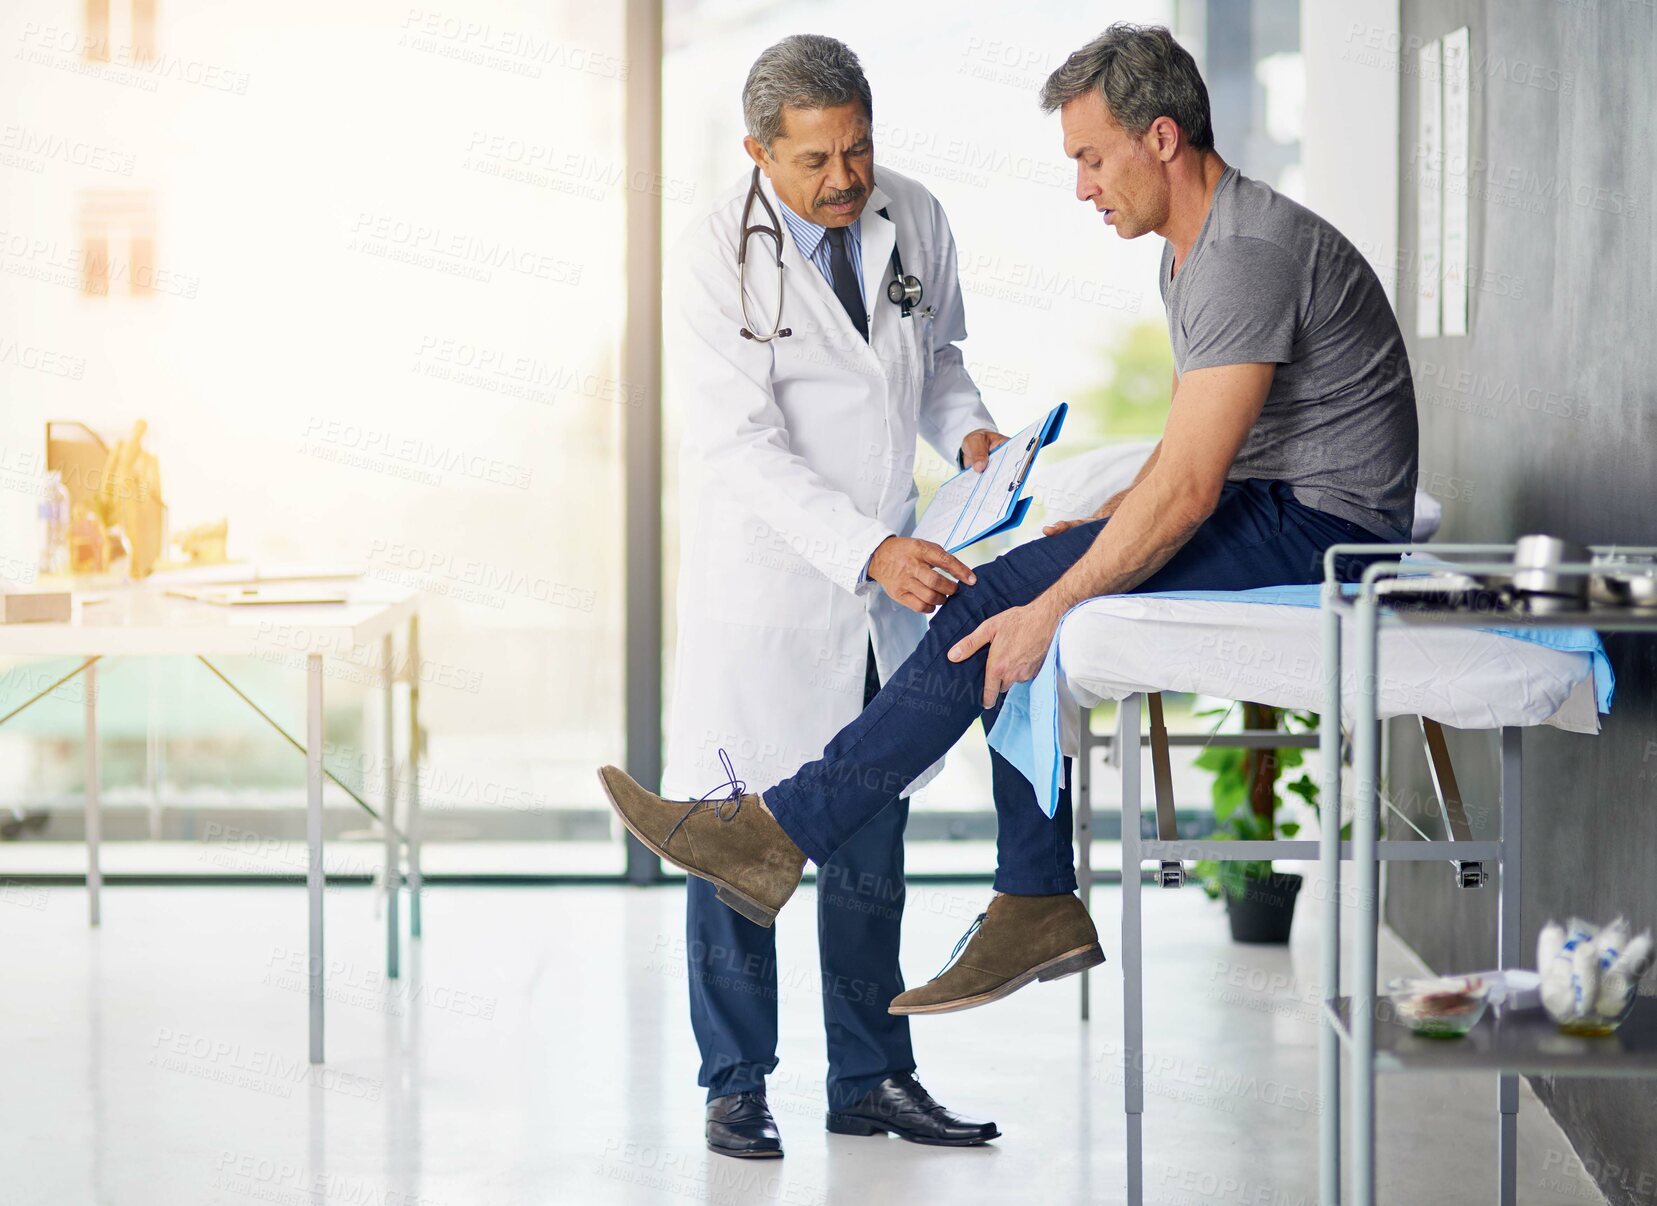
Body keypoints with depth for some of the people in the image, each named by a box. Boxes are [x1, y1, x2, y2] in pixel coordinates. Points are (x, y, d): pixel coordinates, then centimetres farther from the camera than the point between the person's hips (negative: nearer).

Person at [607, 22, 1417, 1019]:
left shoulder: (1250, 255, -20)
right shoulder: (1196, 249, 15)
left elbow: (1186, 488, -24)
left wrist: (1050, 606, -20)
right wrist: (1098, 529, 9)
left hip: (1317, 526, -11)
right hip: (1276, 517, 11)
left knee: (1004, 604, -15)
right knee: (1017, 600, 3)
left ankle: (782, 833, -12)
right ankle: (1039, 906, 1)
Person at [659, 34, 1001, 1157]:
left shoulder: (914, 218, 0)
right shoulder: (717, 256, -15)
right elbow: (747, 449, -21)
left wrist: (970, 431, -4)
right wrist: (872, 550, -31)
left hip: (889, 572, 5)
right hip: (767, 575, -5)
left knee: (873, 843, 11)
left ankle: (873, 1077, 21)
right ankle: (737, 1086, 11)